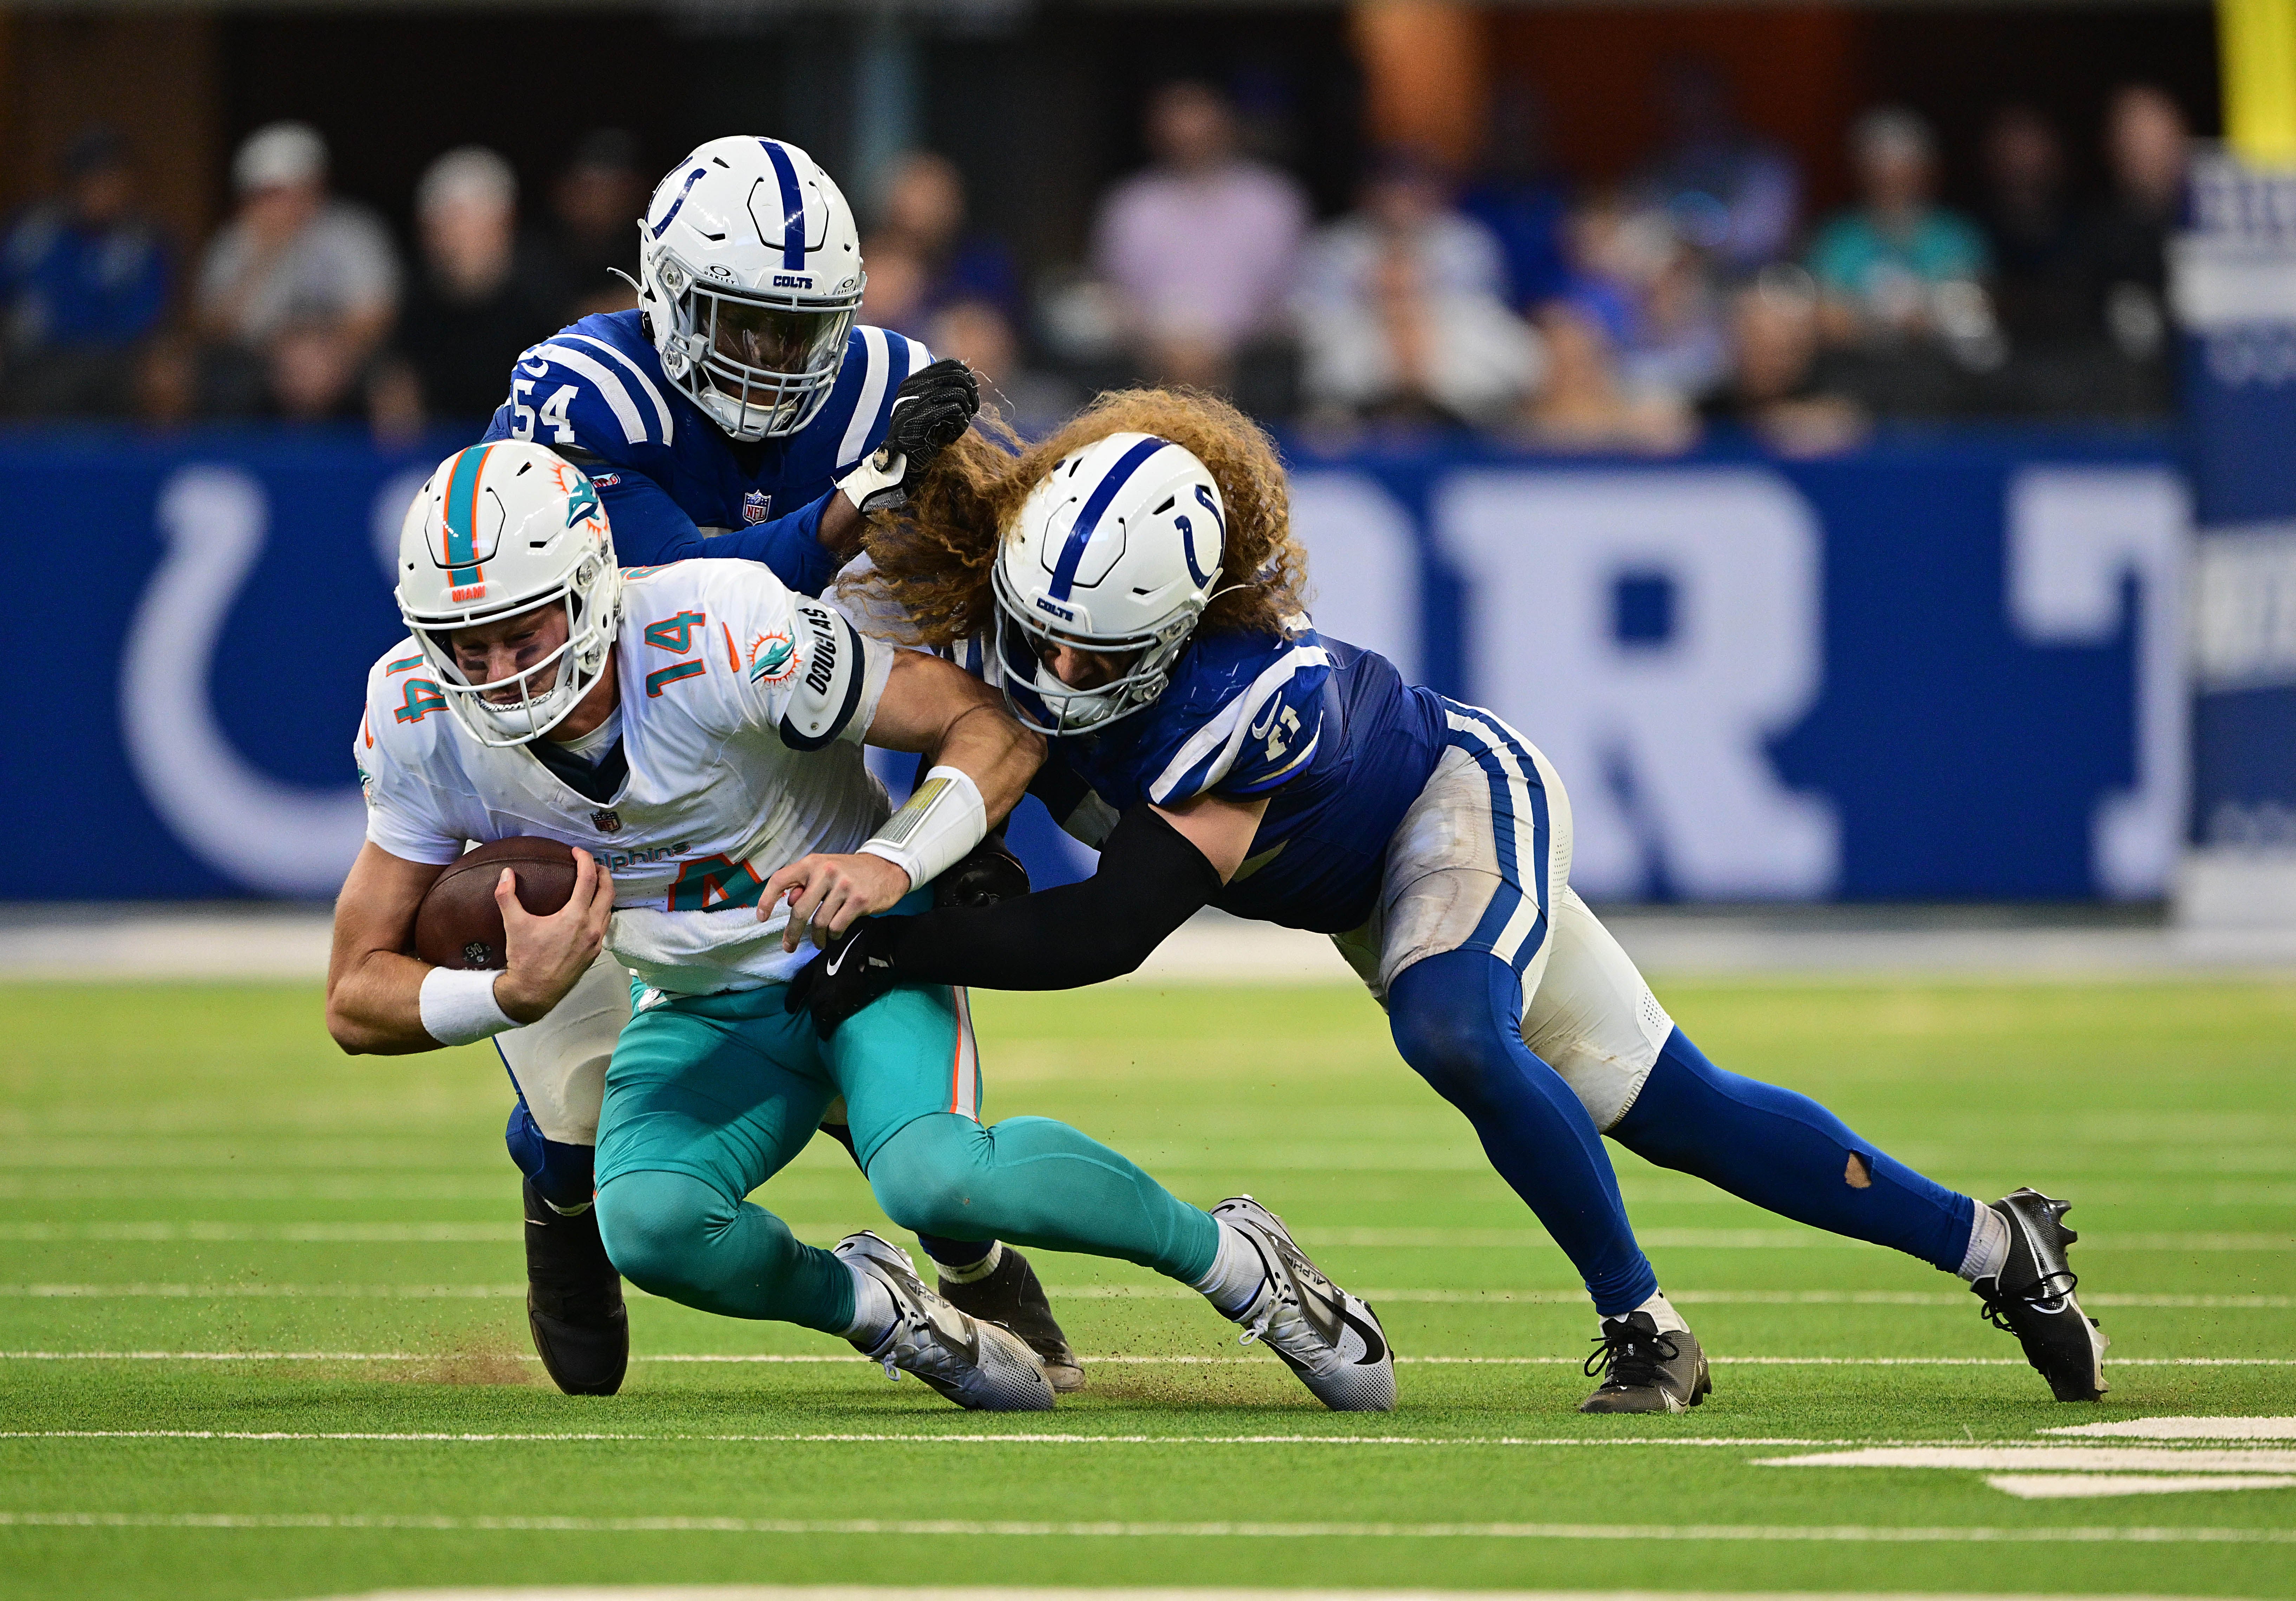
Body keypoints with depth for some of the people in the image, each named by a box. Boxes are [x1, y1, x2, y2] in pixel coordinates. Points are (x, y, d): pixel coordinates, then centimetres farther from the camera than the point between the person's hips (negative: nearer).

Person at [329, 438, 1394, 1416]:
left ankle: (1233, 1260, -7)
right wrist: (517, 995, -33)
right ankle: (864, 1304, 5)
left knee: (936, 1178, -32)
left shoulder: (719, 634, -31)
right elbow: (356, 1001, -13)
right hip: (704, 1006, 4)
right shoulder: (419, 718, -19)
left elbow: (994, 728, -21)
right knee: (649, 1225, -28)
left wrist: (892, 865, -39)